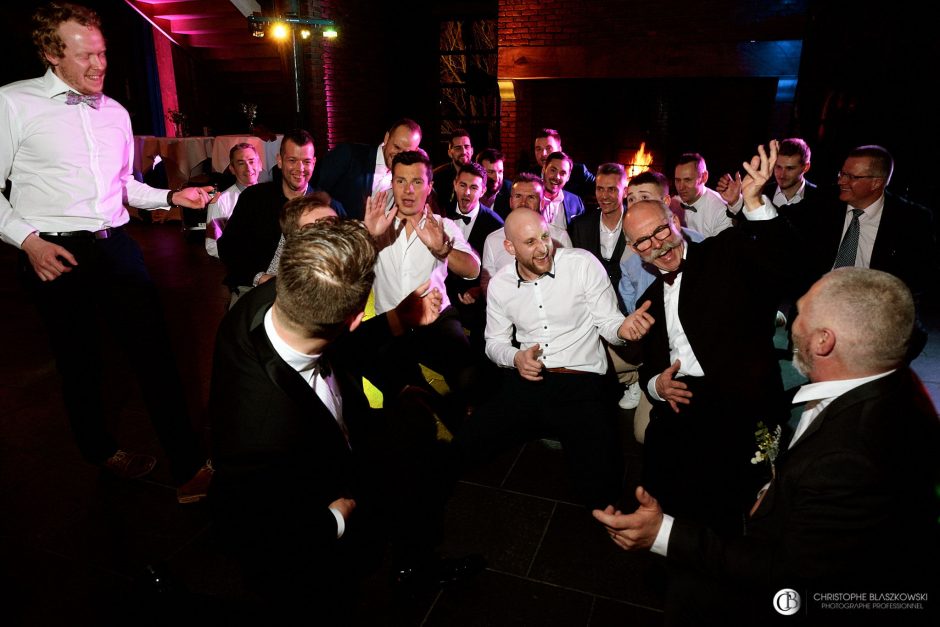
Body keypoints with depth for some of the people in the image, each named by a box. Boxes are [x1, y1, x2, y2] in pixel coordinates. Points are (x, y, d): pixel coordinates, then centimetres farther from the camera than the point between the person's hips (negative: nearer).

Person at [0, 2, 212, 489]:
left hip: (116, 246, 4)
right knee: (80, 361, 11)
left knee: (154, 349, 1)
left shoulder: (115, 112, 13)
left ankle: (186, 462, 10)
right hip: (55, 253, -4)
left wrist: (172, 197, 7)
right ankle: (100, 450, 35)